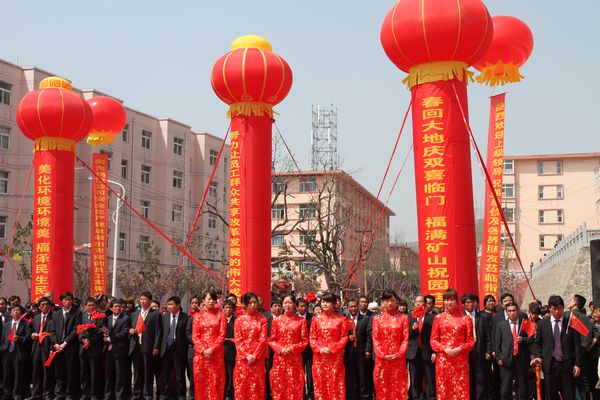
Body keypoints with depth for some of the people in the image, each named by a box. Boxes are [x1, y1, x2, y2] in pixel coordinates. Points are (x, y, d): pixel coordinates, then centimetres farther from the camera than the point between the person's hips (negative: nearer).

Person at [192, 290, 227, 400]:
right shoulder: (198, 316, 10)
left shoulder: (220, 315, 6)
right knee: (201, 381, 2)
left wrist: (212, 349, -13)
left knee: (215, 381, -3)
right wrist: (203, 350, -11)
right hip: (200, 353, 1)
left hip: (216, 353, -1)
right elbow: (195, 336, 4)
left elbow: (222, 335, -2)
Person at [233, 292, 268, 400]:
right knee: (241, 385, 1)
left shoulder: (262, 319, 5)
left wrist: (254, 356, -13)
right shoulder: (239, 319, 7)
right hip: (242, 357, 1)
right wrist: (246, 355, -12)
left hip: (258, 358, 0)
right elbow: (237, 340, 0)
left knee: (257, 386, 0)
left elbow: (263, 339, -2)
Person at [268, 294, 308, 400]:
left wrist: (292, 349, -12)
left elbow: (305, 341, 1)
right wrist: (280, 349, -10)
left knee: (294, 386, 0)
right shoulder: (277, 320, 7)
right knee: (279, 386, 3)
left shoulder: (301, 321, 3)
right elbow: (272, 340, 7)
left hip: (295, 358, -1)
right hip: (279, 358, 1)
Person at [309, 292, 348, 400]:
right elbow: (312, 338, 6)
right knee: (320, 384, 4)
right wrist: (319, 349, -11)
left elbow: (344, 338, -2)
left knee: (335, 384, 0)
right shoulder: (316, 318, 8)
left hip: (335, 357, -2)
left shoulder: (340, 319, 3)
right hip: (319, 357, 2)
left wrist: (331, 349, -12)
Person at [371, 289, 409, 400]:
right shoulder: (377, 318, 6)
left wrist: (398, 355, -12)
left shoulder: (403, 318, 3)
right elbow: (375, 339, 2)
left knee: (398, 388, 2)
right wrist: (383, 355, -11)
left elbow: (405, 339, -1)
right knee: (382, 388, 5)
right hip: (382, 359, 1)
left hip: (398, 359, -1)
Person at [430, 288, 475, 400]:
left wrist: (459, 349, -12)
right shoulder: (438, 318, 7)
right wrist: (444, 349, -11)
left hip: (460, 360, -1)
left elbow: (470, 341, 5)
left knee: (461, 390, -1)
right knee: (443, 390, 3)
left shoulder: (465, 319, 5)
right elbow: (433, 340, 6)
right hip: (443, 360, 1)